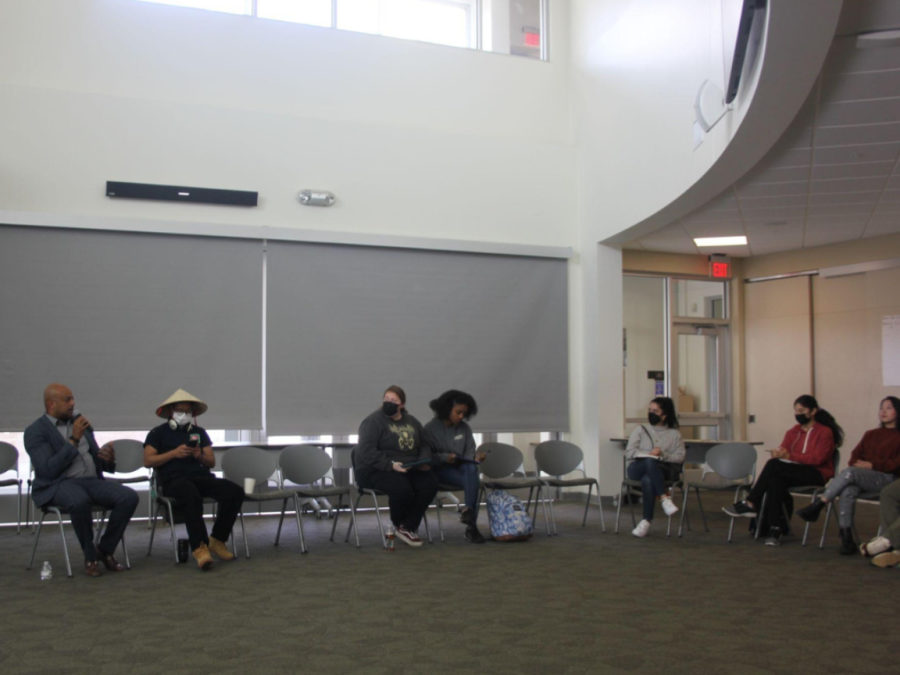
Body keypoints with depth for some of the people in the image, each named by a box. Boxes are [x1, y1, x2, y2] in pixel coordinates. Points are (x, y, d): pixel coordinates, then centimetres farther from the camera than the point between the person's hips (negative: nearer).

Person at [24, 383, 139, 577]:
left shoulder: (80, 422, 18)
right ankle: (90, 556, -16)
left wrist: (108, 459, -3)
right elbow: (49, 470, -15)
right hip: (58, 485, -6)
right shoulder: (35, 432, -1)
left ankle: (105, 550, -4)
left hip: (91, 481, 6)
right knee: (80, 501, -40)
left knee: (129, 497, -21)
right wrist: (74, 439, -16)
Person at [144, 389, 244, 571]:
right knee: (192, 497, -42)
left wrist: (200, 456, -3)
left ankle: (217, 540, -12)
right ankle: (199, 547, -36)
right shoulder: (158, 433, 16)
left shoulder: (199, 432, 26)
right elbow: (148, 461, 3)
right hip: (173, 479, -4)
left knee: (236, 492, -25)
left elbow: (211, 462, 19)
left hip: (201, 476, 4)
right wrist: (174, 453, -8)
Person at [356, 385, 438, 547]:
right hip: (376, 470, -6)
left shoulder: (411, 421, 13)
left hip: (409, 469, 6)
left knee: (430, 482, -22)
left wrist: (424, 461, -4)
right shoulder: (373, 421, -8)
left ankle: (407, 527, -11)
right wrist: (391, 465, -28)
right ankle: (398, 524, -2)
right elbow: (367, 452, -18)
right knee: (402, 487, -34)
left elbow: (424, 445, 19)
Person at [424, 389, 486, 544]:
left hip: (461, 466, 4)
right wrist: (445, 457, -24)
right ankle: (471, 525, -35)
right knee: (472, 481, -32)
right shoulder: (431, 428, -3)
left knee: (471, 468, -35)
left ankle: (468, 510, -44)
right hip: (441, 469, -4)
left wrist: (475, 457, -16)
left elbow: (469, 452, 8)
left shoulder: (465, 428, 10)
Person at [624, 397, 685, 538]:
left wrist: (662, 455, -13)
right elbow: (629, 453, 7)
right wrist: (649, 454, -10)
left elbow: (680, 457, 4)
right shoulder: (640, 430, 19)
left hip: (664, 471, -1)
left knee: (647, 480, -39)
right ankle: (663, 498, -44)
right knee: (650, 462, -38)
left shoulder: (674, 434, 16)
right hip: (637, 469, 1)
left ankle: (647, 520, -34)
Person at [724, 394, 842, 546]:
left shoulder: (825, 432, -1)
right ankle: (775, 529, -35)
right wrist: (778, 453, -22)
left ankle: (750, 504, -26)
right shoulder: (793, 432, 15)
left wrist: (790, 456, -21)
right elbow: (783, 450, 4)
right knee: (775, 480, -33)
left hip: (817, 474, -5)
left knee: (774, 464, -29)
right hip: (796, 473, 5)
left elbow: (817, 458, -13)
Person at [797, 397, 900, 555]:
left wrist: (872, 465, -14)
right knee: (848, 492, -32)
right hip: (860, 477, 4)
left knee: (850, 472, -34)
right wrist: (856, 464, -7)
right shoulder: (871, 435, 27)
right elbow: (856, 455, 16)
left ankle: (817, 506, -32)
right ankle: (846, 539, -35)